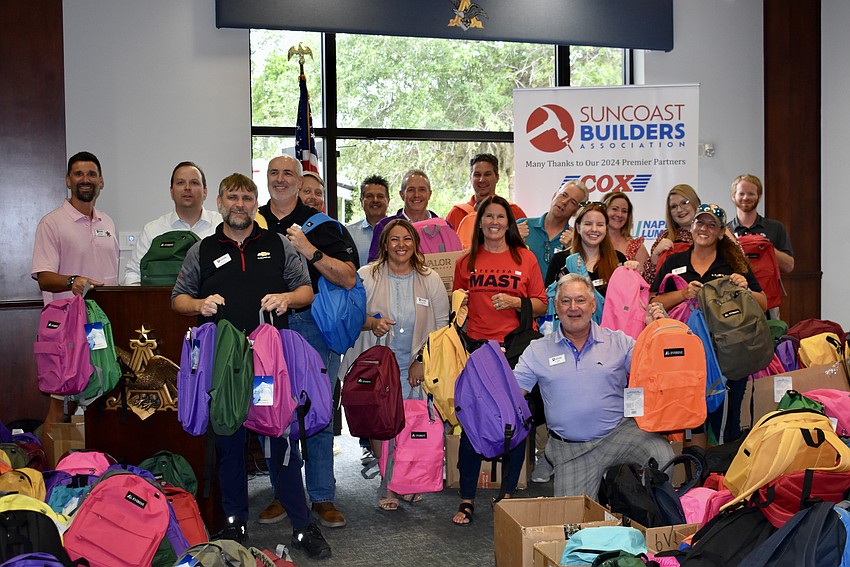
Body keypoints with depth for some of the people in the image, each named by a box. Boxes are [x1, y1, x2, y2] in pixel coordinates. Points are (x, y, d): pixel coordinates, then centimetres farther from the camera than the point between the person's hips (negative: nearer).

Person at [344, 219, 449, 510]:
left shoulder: (430, 280, 5)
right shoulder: (367, 276, 1)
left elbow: (441, 325, 6)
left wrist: (423, 361, -1)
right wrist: (371, 322, -18)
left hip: (414, 369, 1)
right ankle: (388, 484, 14)